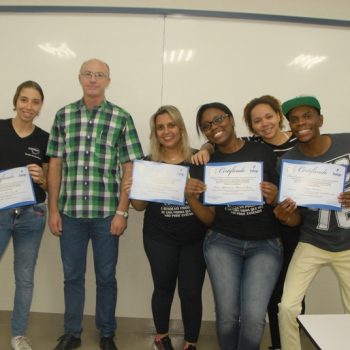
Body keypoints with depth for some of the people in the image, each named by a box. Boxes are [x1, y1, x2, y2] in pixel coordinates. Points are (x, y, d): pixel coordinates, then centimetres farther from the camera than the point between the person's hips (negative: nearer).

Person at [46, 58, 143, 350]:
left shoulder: (121, 118, 0)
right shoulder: (64, 115, 6)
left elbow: (129, 168, -2)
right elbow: (55, 165, 6)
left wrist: (122, 212, -7)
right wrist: (53, 209, 3)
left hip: (106, 212, -1)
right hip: (70, 211, 2)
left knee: (106, 277, 11)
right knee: (72, 275, 14)